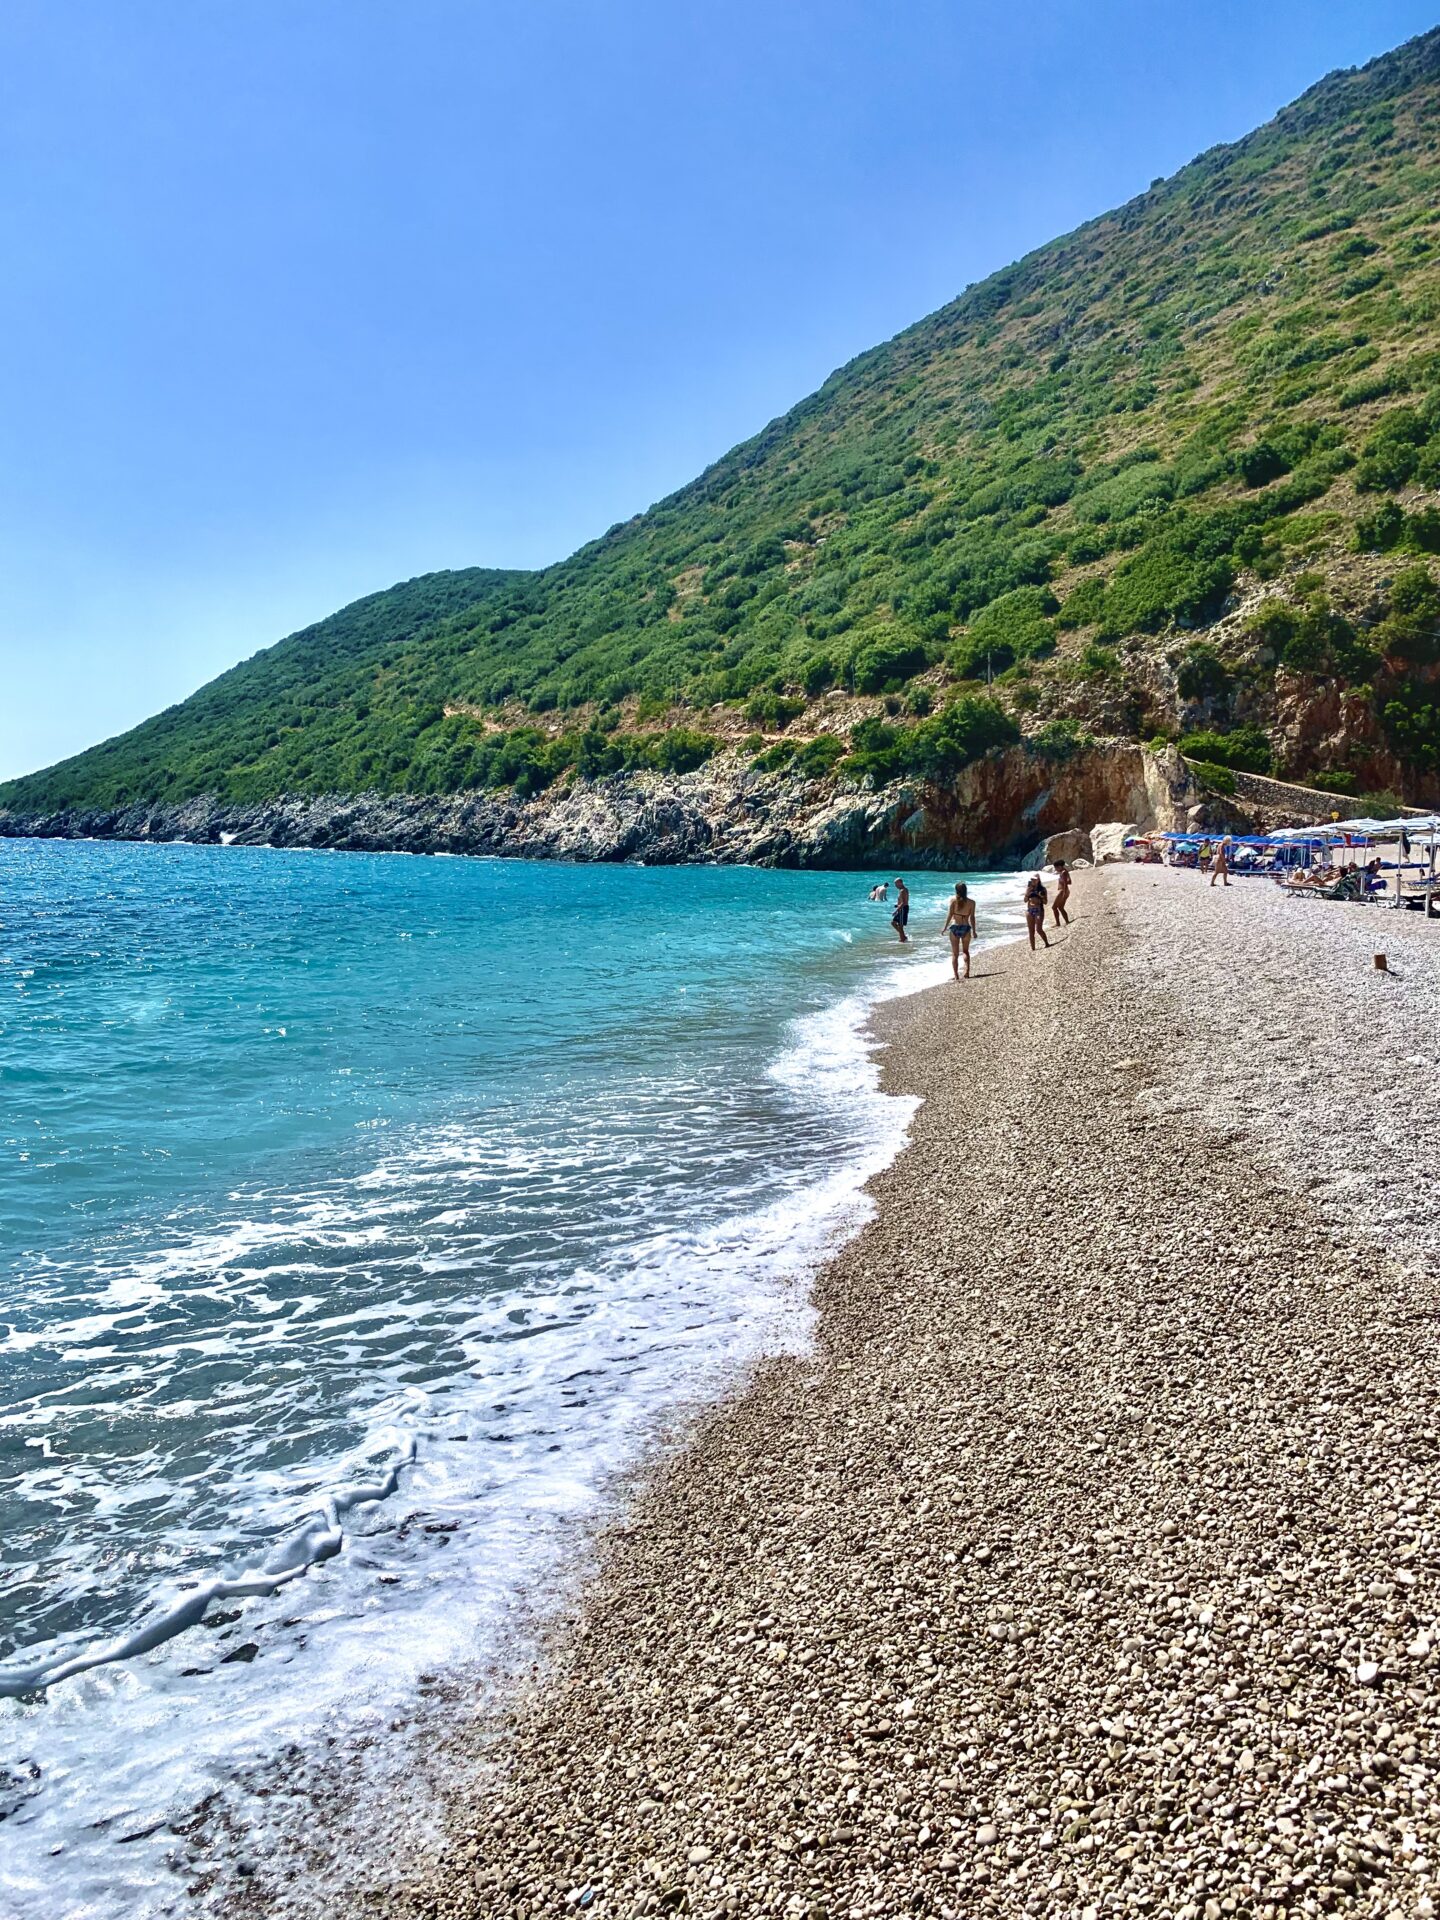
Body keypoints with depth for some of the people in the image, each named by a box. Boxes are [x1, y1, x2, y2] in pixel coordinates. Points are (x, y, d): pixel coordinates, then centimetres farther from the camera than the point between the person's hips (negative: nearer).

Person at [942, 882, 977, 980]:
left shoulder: (953, 899, -7)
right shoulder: (971, 902, -4)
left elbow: (950, 915, -9)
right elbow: (972, 918, -3)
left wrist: (945, 927, -1)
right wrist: (973, 931, 7)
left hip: (954, 927, -1)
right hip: (966, 928, 1)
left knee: (955, 954, 8)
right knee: (965, 951, 22)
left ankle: (956, 976, 3)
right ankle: (967, 971, 9)